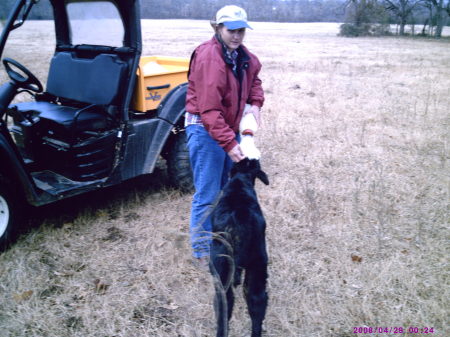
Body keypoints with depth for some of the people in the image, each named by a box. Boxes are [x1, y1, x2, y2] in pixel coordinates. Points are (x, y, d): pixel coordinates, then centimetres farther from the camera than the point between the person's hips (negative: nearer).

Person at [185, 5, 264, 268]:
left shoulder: (243, 55, 5)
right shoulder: (208, 58, -22)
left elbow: (254, 78, 25)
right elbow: (209, 110, -27)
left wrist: (256, 103, 5)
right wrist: (229, 144, -30)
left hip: (231, 127, 9)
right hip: (206, 130, -9)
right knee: (208, 195, -5)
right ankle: (202, 251, 11)